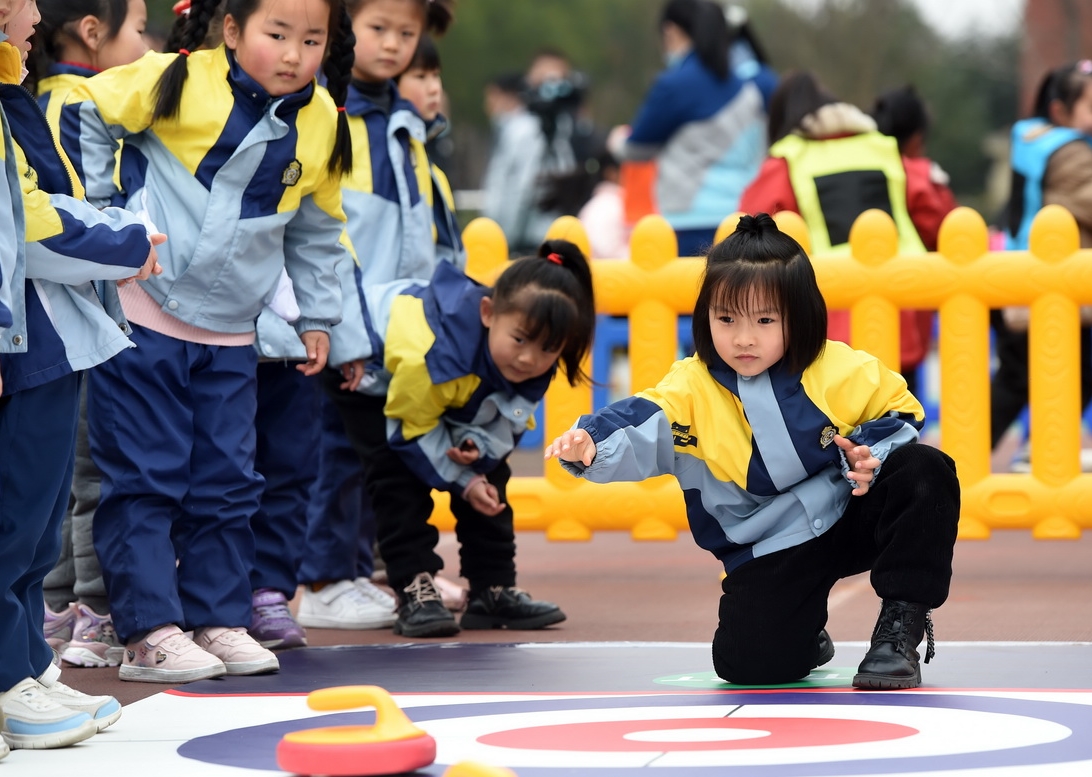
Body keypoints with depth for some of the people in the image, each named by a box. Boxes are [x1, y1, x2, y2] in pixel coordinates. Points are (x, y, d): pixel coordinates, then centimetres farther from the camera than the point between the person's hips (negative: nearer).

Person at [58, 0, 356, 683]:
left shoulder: (321, 123, 2)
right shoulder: (179, 82, -13)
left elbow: (318, 231, 16)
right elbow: (87, 112, -2)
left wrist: (318, 317, 16)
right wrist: (104, 202, -7)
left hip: (231, 335, 5)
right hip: (145, 316, -5)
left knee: (227, 483, 10)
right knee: (145, 478, -3)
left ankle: (220, 620, 21)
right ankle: (151, 631, 0)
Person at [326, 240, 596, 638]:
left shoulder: (537, 366, -28)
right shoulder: (432, 351, -47)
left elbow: (508, 421, -10)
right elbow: (412, 428, -30)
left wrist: (480, 445, -32)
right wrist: (463, 481, -24)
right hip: (373, 377, -6)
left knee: (490, 475, 2)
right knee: (399, 479, -21)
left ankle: (493, 590, 10)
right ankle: (414, 589, -17)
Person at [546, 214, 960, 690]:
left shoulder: (842, 372, -8)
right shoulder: (693, 388, -10)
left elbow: (897, 414, 6)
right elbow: (640, 431, -26)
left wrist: (873, 457, -16)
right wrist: (592, 445, -49)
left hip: (853, 514, 1)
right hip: (769, 551, -1)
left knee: (926, 473, -25)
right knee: (749, 662, -21)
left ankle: (901, 626, -10)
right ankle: (804, 635, 21)